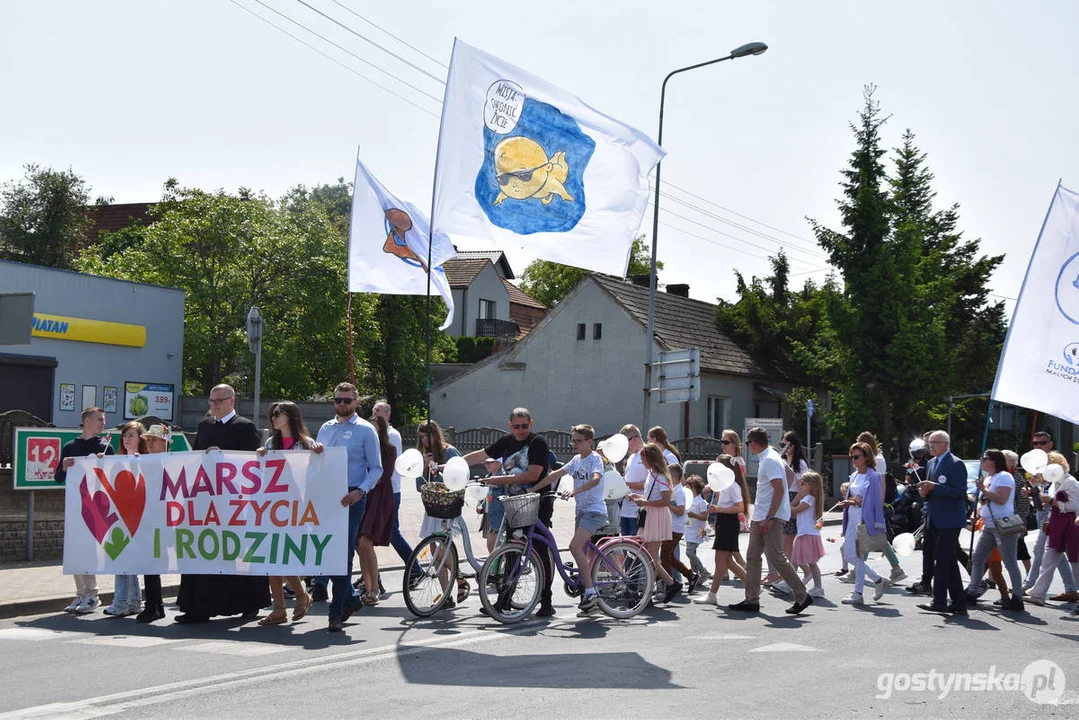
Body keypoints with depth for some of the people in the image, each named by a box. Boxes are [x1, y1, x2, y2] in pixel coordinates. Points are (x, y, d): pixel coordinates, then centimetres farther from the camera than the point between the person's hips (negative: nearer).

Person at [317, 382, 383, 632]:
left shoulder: (366, 430, 0)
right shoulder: (325, 429, 16)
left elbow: (376, 468, -2)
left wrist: (360, 491, -18)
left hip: (351, 497, -5)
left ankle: (336, 614, -4)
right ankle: (350, 598, 24)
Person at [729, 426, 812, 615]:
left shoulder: (770, 460, -15)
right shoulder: (764, 459, 15)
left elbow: (779, 490, -22)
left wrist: (769, 518, -24)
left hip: (771, 518, -10)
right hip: (760, 517, 10)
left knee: (776, 558, -9)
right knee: (753, 557, 9)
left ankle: (802, 596, -2)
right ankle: (752, 601, 12)